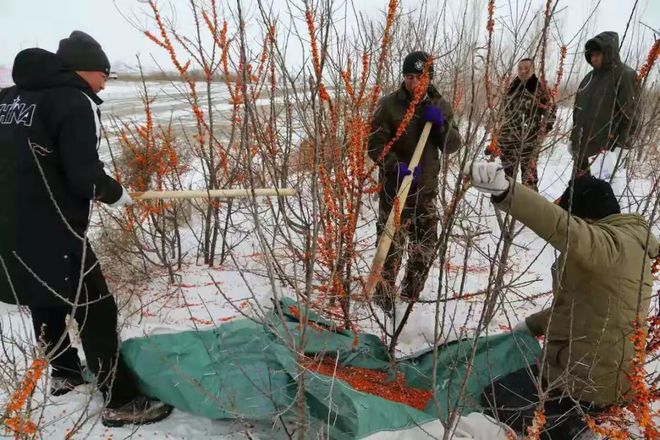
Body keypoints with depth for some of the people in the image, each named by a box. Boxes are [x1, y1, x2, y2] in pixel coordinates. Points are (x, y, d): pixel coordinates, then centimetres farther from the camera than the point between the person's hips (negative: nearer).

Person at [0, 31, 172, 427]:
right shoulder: (75, 101, -10)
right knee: (97, 312, -2)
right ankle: (121, 403, 5)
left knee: (46, 303, 24)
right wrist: (116, 193, -1)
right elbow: (84, 175, -18)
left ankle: (64, 374, 42)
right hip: (51, 230, -9)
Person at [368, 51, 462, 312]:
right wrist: (396, 166, -26)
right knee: (391, 244, -4)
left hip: (426, 188, 5)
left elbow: (453, 146, 3)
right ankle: (384, 297, 16)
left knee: (425, 246, 13)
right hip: (395, 188, -4)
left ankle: (411, 296, 33)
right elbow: (375, 144, -11)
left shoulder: (440, 105, 4)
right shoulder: (389, 104, -8)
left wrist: (441, 124, -15)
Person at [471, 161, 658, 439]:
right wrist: (533, 324, 23)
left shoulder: (611, 242, -20)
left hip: (585, 375, -10)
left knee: (494, 400, 2)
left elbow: (564, 228, -44)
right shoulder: (628, 246, 13)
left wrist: (504, 191, -56)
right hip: (608, 374, 10)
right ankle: (585, 417, 11)